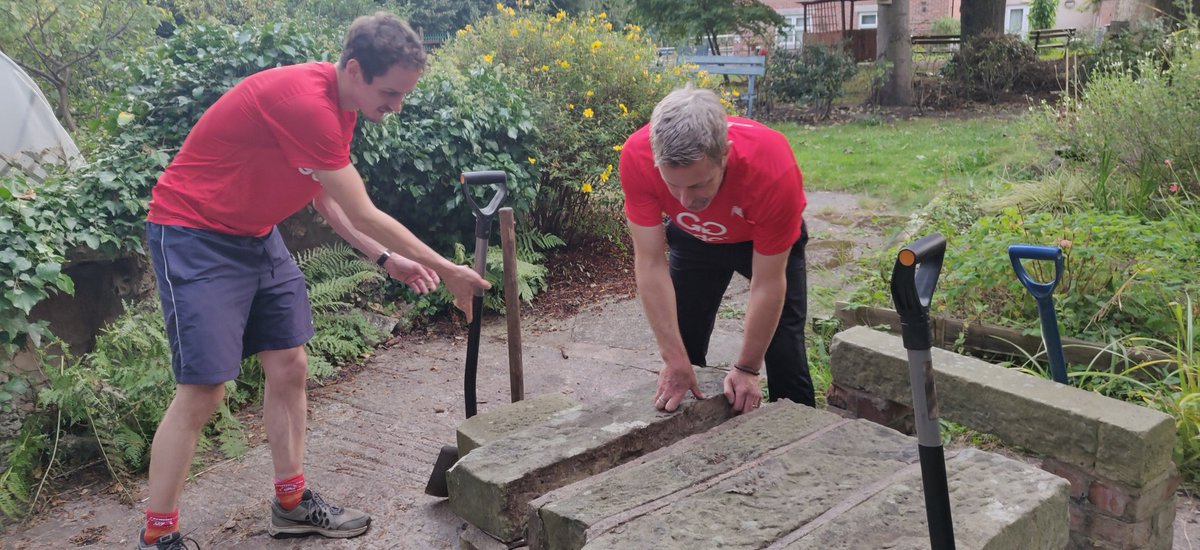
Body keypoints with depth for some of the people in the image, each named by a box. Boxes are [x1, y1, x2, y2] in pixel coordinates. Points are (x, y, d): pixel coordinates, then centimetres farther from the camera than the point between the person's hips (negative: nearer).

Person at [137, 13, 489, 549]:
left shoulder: (337, 103, 1)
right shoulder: (305, 101, -29)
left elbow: (326, 197, 10)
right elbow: (364, 214, -24)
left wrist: (386, 258, 0)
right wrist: (448, 272, -15)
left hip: (254, 235, 9)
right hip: (194, 236, -9)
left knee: (289, 366, 8)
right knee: (202, 391, -9)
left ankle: (291, 503, 21)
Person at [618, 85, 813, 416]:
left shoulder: (773, 168, -41)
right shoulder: (637, 156, -36)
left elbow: (768, 284, -29)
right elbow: (650, 262, -28)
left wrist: (747, 369, -20)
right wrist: (674, 359, -27)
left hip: (766, 238, -2)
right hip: (692, 237, 2)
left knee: (783, 349, -6)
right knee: (684, 343, 3)